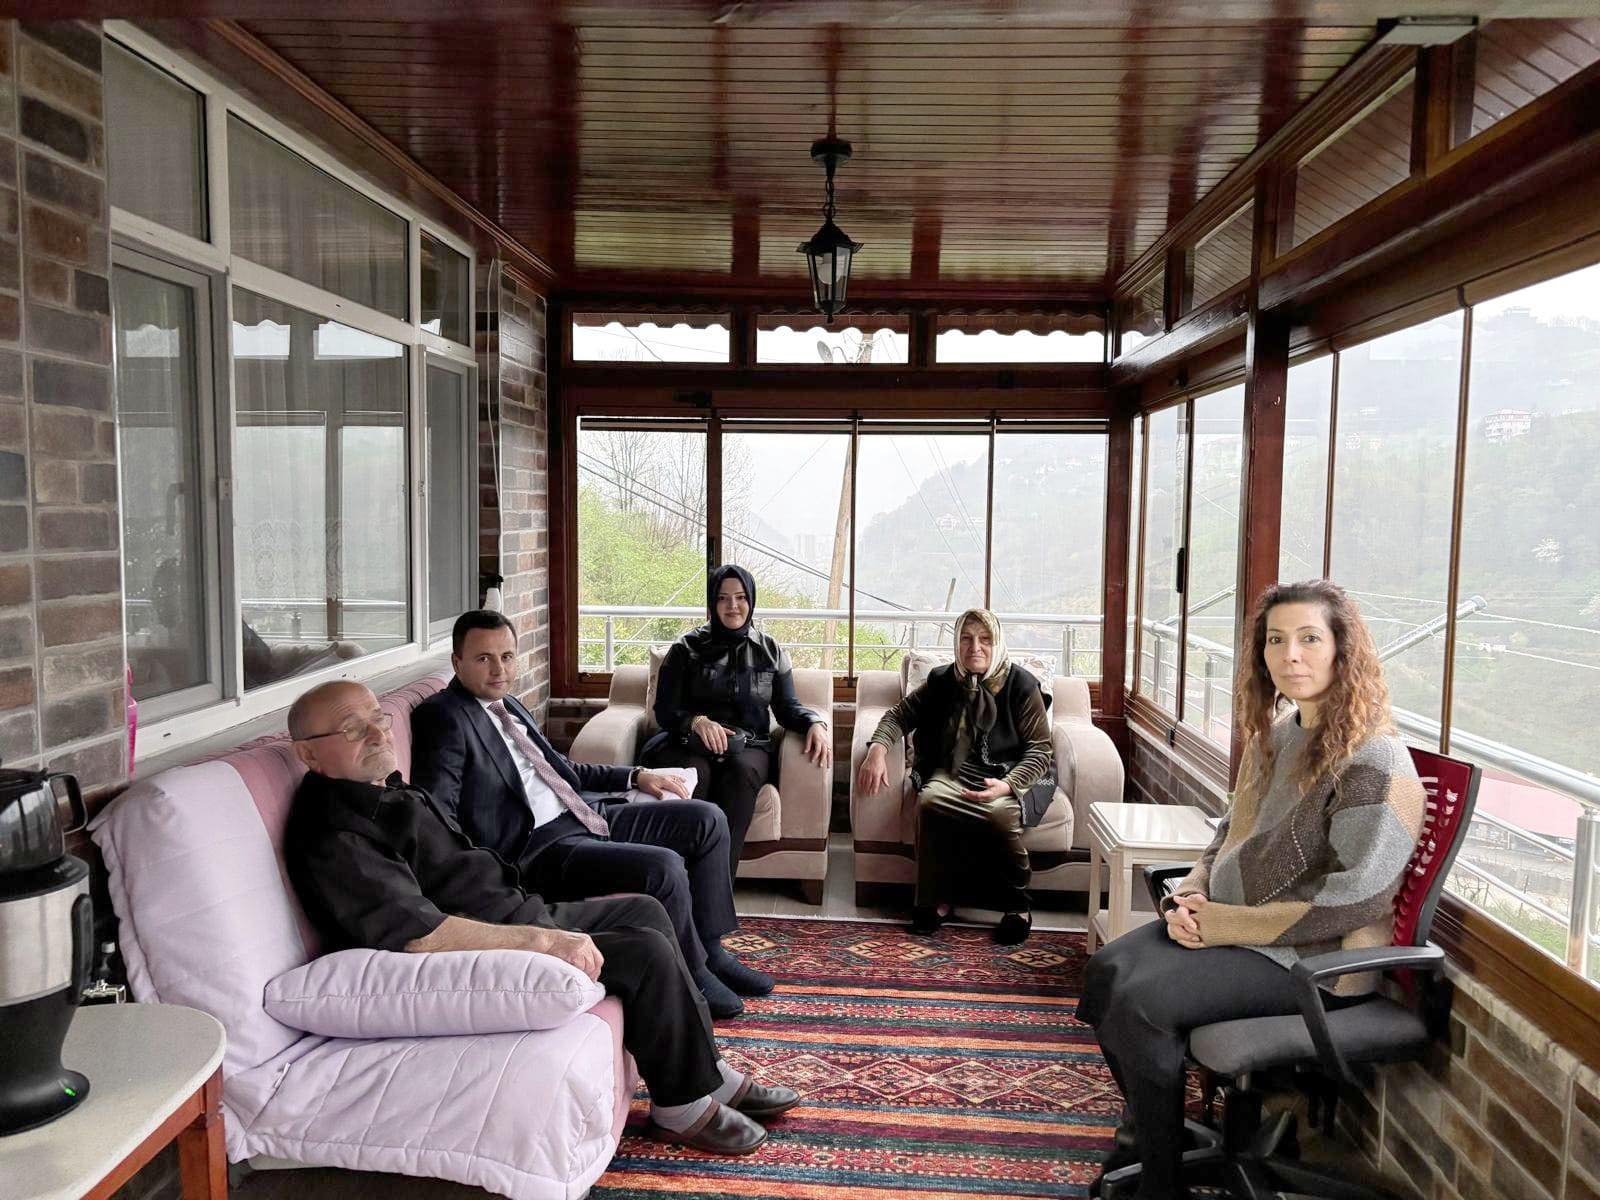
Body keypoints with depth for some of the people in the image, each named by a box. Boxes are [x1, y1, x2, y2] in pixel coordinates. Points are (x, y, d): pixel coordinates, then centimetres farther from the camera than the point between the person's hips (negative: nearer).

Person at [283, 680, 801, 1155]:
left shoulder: (389, 792, 11)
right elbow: (421, 935, -30)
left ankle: (710, 1072, 17)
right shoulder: (333, 838, -21)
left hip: (519, 914, 10)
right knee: (650, 953, -17)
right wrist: (543, 940, -30)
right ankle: (683, 1107, 3)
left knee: (645, 912, 11)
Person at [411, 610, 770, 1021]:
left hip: (582, 817, 10)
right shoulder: (443, 716, -11)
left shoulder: (508, 705, 17)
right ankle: (692, 974, 0)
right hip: (537, 848, -10)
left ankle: (711, 951, 14)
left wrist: (635, 776, 19)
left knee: (707, 820, 6)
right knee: (664, 868, -27)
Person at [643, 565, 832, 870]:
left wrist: (815, 722, -9)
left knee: (742, 770, -35)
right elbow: (665, 711, 3)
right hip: (693, 744, -1)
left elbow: (787, 707, 14)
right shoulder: (687, 648, 9)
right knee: (695, 772, -37)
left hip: (749, 745, 1)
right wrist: (697, 722, -20)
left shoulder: (771, 651, 15)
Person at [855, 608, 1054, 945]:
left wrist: (1007, 785, -25)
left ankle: (1016, 905, -9)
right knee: (929, 800, -30)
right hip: (956, 772, 3)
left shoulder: (1021, 684, -4)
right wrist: (878, 748, -12)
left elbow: (1040, 749, -7)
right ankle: (936, 899, -13)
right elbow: (899, 715, 11)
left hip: (1013, 775, -2)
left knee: (1003, 813, -35)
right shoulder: (943, 681, 6)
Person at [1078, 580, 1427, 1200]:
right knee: (1106, 971, -4)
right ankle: (1144, 1125, 20)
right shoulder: (1274, 737, 9)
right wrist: (1191, 892, -1)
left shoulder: (1374, 762, -18)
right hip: (1224, 920, 9)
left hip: (1312, 958, -8)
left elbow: (1348, 902, -23)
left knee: (1143, 1000, -22)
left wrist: (1221, 923, -19)